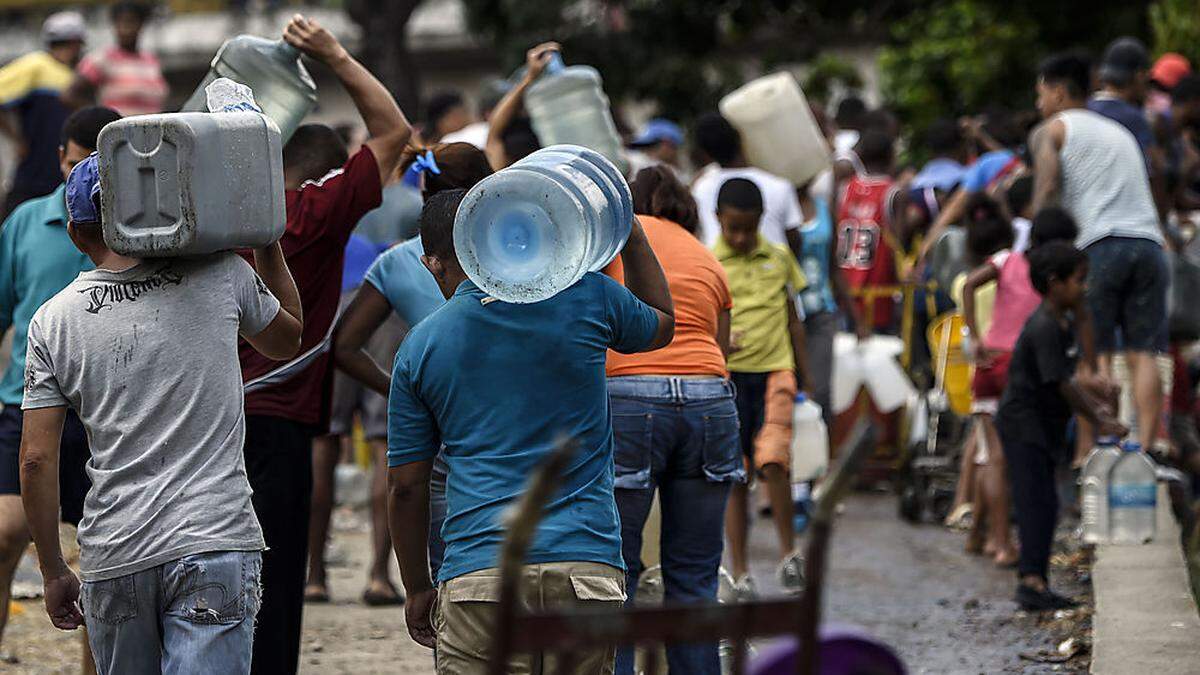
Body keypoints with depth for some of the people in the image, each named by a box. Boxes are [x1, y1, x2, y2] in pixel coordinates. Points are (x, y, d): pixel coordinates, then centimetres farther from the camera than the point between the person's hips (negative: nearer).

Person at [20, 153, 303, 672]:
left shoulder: (53, 320, 4)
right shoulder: (222, 277, 2)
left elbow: (37, 459, 2)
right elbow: (287, 337, 24)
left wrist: (53, 572, 11)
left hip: (113, 560, 2)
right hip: (215, 545, -2)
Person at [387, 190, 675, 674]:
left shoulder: (419, 347, 7)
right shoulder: (585, 295, 4)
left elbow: (405, 486, 9)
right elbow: (661, 326, 26)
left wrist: (417, 589, 19)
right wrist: (631, 235, 33)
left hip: (480, 571, -1)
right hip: (588, 560, 1)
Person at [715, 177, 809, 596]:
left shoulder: (779, 259, 10)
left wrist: (804, 376, 18)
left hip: (775, 372, 1)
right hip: (728, 377, -1)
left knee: (772, 459, -17)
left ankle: (788, 552, -1)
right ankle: (740, 571, 8)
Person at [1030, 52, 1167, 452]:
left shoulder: (1052, 131, 12)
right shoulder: (1120, 133, 32)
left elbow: (1046, 190, -2)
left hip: (1099, 243, -4)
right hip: (1149, 241, 5)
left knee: (1096, 354, -4)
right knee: (1143, 354, -2)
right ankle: (1145, 446, -13)